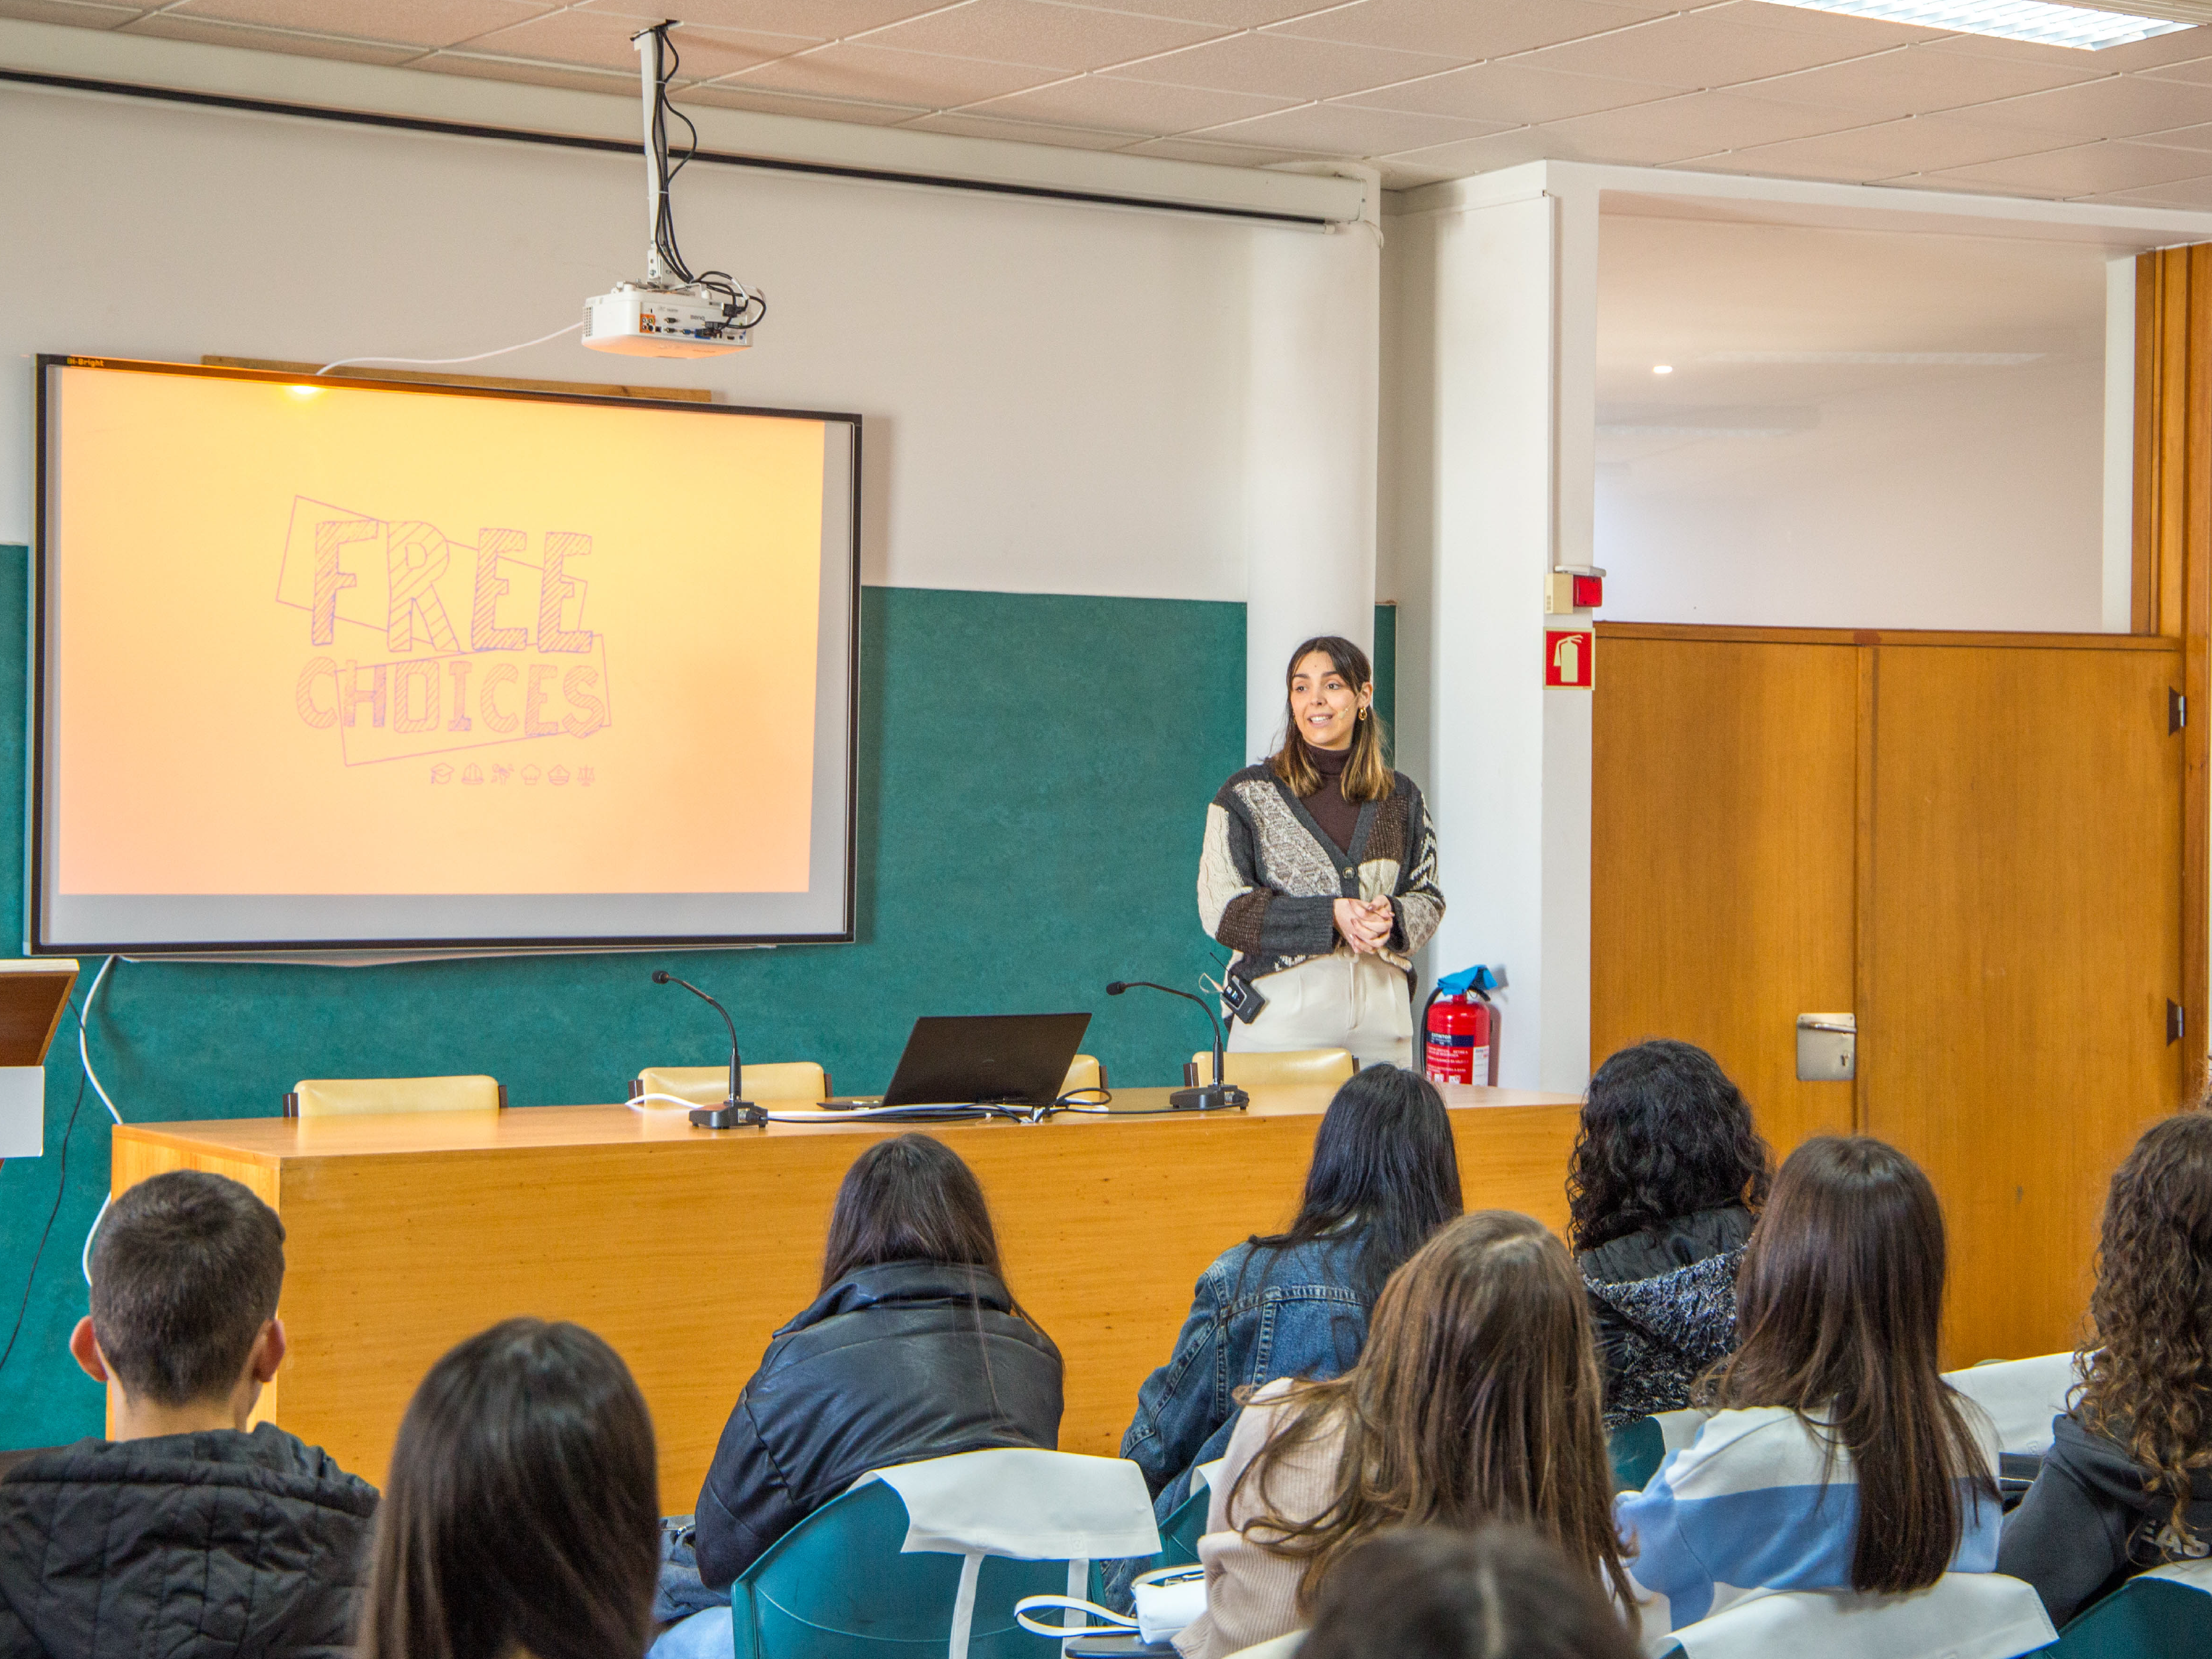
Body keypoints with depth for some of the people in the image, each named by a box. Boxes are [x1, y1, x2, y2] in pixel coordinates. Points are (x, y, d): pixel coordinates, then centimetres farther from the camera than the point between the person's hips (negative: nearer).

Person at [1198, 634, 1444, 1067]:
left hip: (1380, 1013, 3)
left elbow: (1428, 898, 15)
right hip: (1279, 1012, -3)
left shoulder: (1400, 797, 12)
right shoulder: (1247, 795, 2)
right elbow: (1219, 908, -5)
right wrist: (1329, 916, -15)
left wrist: (1391, 917, -9)